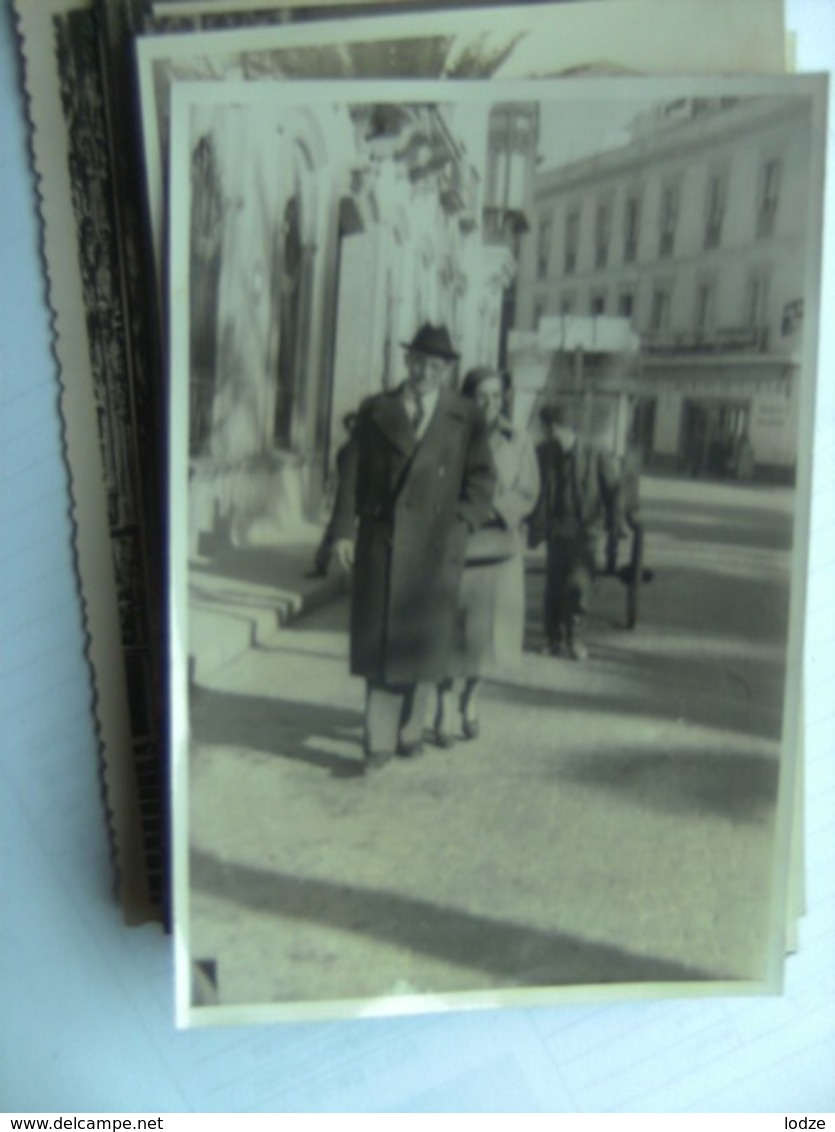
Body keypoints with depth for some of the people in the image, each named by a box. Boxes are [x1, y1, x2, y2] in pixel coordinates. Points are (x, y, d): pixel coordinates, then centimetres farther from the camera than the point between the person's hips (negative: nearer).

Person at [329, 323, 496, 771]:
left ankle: (410, 730, 22)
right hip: (379, 540, 0)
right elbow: (353, 473, 5)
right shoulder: (375, 411, 9)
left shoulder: (468, 419, 6)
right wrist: (344, 530, -3)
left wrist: (461, 526, -9)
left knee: (423, 638, 6)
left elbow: (481, 481, 5)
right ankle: (380, 739, 6)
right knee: (377, 640, 0)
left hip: (435, 545, 0)